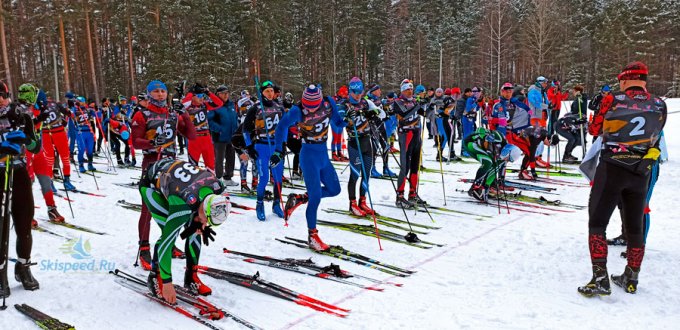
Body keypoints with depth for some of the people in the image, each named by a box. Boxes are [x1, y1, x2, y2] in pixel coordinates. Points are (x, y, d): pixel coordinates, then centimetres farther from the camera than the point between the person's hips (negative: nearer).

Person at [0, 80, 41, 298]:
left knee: (24, 226, 9)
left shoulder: (21, 117, 5)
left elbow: (36, 148, 7)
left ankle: (23, 268, 26)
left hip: (19, 175, 3)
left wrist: (26, 139, -14)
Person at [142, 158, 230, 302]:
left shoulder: (218, 187, -28)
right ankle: (155, 277, 1)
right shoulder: (182, 204, -43)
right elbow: (166, 241, -37)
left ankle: (191, 277, 9)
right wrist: (167, 282, -31)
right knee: (171, 232, -20)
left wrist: (202, 224, -13)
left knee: (194, 230, -7)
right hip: (152, 185, -5)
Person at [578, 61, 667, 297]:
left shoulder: (614, 101, -7)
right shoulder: (659, 105, 1)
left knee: (597, 222, 1)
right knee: (635, 227, 15)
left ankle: (600, 278, -5)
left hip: (611, 169, -4)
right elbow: (655, 136, 13)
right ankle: (631, 278, 25)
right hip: (641, 173, 4)